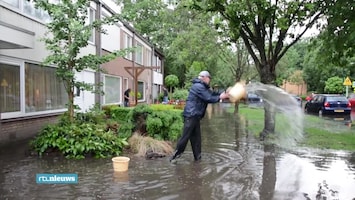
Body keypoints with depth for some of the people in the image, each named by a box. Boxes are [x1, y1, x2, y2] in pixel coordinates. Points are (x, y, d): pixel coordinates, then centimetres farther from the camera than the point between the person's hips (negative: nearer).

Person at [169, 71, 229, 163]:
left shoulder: (203, 87, 20)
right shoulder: (198, 86, -13)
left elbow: (211, 94, 16)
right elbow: (208, 98, -15)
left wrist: (222, 94, 6)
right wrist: (220, 97, -3)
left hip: (195, 116, 11)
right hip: (191, 115, -10)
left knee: (196, 137, 12)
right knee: (185, 136, -7)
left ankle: (197, 158, 17)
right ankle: (176, 154, 3)